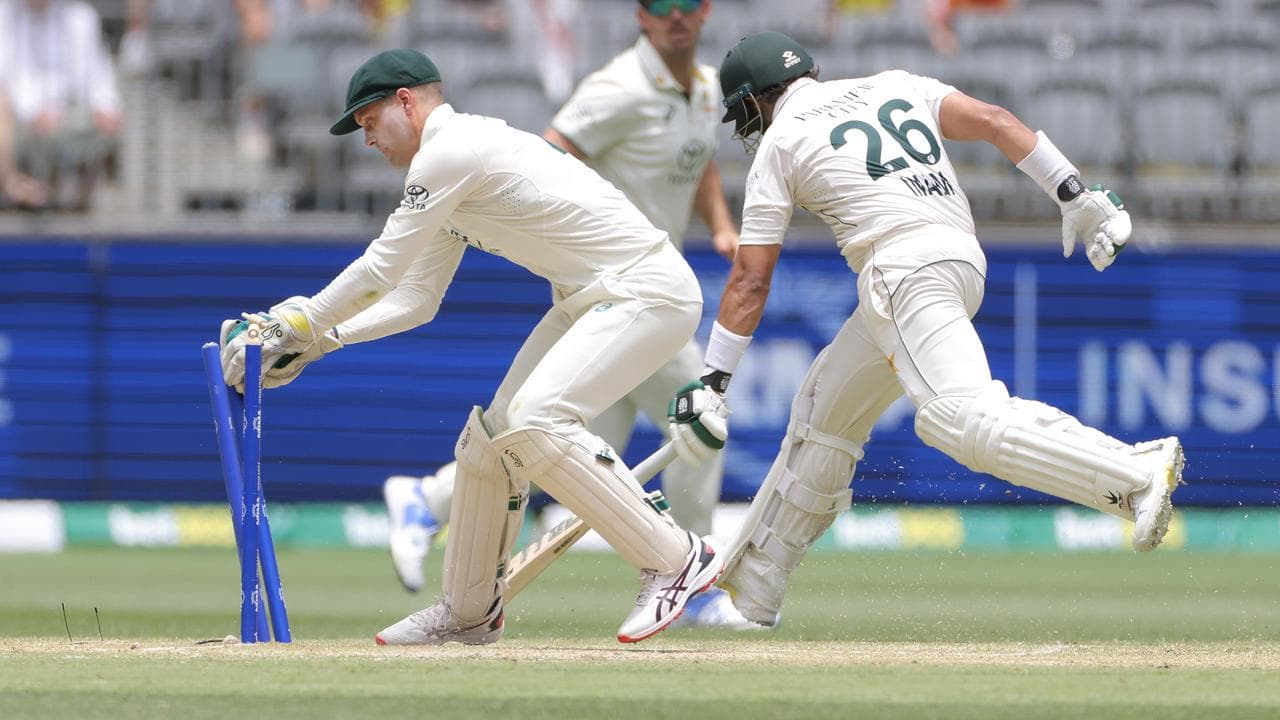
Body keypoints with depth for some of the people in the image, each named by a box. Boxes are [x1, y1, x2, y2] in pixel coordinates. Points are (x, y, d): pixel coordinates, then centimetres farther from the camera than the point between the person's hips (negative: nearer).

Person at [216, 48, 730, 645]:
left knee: (533, 423, -27)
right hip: (589, 300, 11)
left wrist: (300, 322, -2)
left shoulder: (449, 152, -14)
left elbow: (379, 271, -13)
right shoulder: (453, 171, 17)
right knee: (490, 437, 11)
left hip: (649, 291, -11)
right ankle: (469, 612, 26)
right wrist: (318, 340, 10)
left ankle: (676, 559, -20)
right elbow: (416, 300, 20)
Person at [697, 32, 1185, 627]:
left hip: (903, 264, -9)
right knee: (823, 415, 19)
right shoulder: (894, 86, 24)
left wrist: (714, 380, 8)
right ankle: (747, 588, 24)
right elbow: (994, 122, 9)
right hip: (964, 260, 9)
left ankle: (1138, 472, -41)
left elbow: (750, 279, 4)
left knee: (960, 415, -25)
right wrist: (1076, 196, 4)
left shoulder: (779, 142, 8)